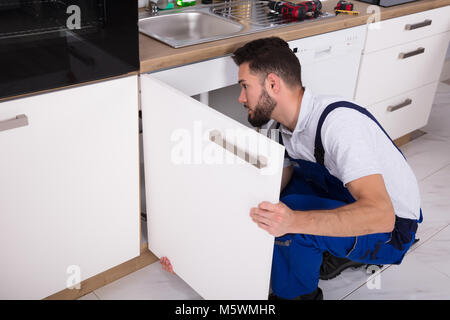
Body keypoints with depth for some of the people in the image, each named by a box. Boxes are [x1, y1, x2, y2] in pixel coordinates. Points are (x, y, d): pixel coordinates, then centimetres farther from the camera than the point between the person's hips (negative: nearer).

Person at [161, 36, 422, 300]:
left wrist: (294, 220, -51)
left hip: (392, 228, -8)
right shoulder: (282, 127, -4)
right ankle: (342, 252, 11)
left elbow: (380, 214, -38)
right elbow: (265, 198, 0)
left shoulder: (339, 121, -31)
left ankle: (297, 294, -1)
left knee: (292, 211, -29)